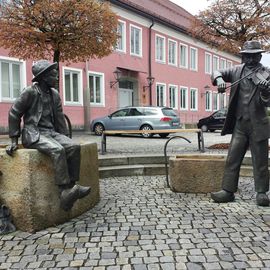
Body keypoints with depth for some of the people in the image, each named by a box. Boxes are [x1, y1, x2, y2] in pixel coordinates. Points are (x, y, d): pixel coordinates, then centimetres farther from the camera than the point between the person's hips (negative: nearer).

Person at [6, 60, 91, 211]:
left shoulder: (55, 94, 11)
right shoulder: (30, 92, -7)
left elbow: (59, 118, 16)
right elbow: (14, 113, -2)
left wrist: (65, 138, 8)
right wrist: (14, 140, -2)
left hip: (51, 132, 6)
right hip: (34, 133, -6)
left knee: (74, 147, -20)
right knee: (58, 150, -34)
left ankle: (71, 187, -18)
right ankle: (65, 193, -34)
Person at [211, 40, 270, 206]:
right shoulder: (237, 71, 6)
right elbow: (217, 72, 0)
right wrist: (219, 79, -23)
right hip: (240, 124, 3)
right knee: (232, 159, 4)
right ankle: (228, 191, 12)